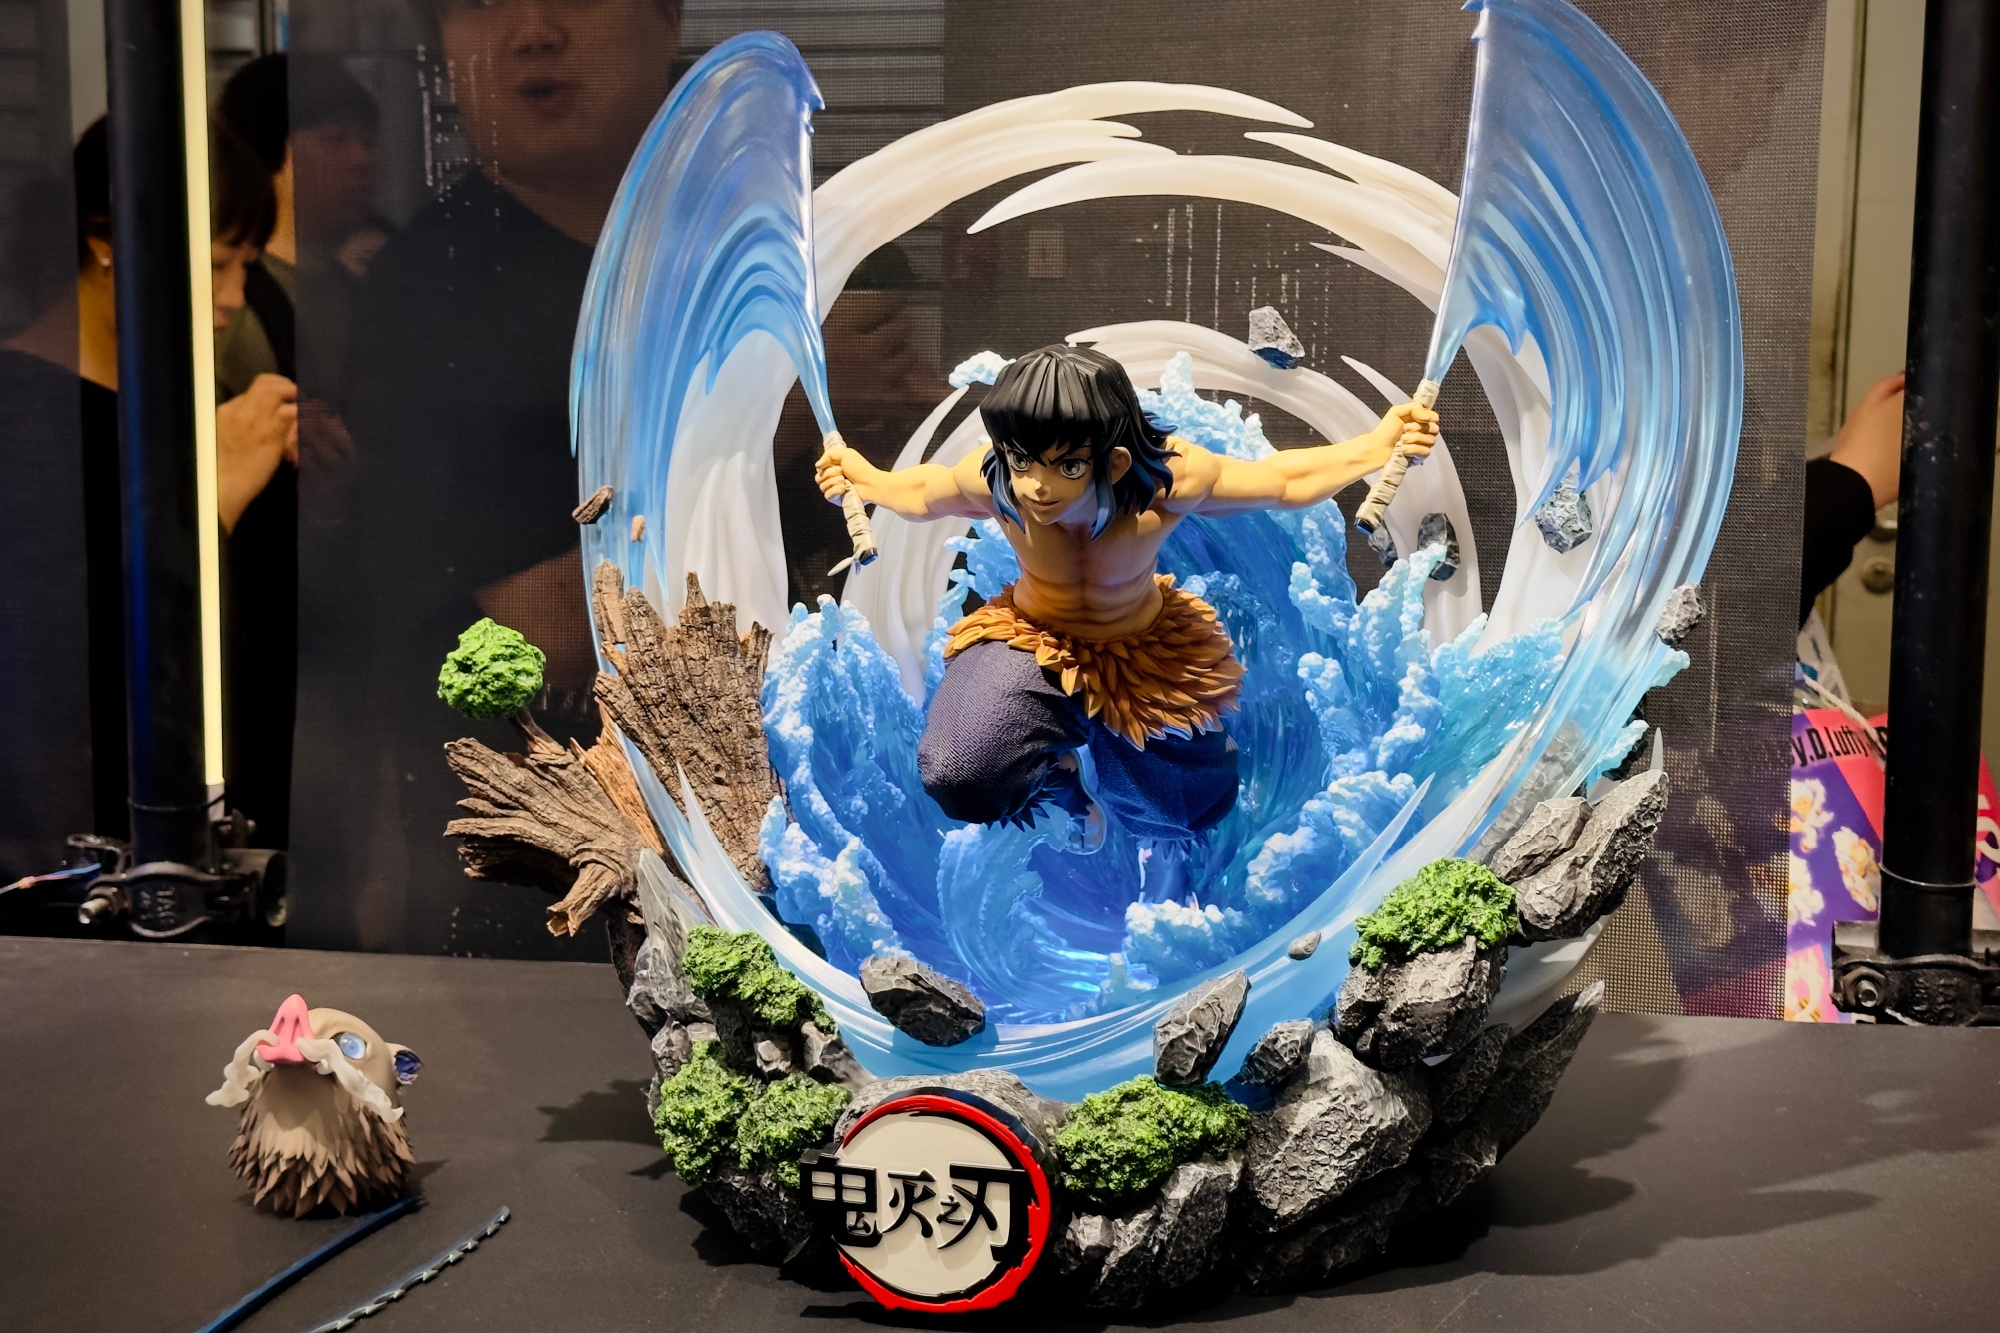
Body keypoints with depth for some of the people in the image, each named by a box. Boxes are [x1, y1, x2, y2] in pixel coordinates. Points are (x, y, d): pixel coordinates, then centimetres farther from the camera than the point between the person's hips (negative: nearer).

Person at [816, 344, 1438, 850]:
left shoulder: (1171, 477, -35)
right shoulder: (993, 481, -31)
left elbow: (1284, 481, -14)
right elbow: (924, 494, -2)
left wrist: (1380, 444, -19)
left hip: (1145, 650, 1)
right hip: (1032, 641, -1)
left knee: (1192, 809, 16)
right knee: (959, 778, -29)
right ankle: (1061, 774, 9)